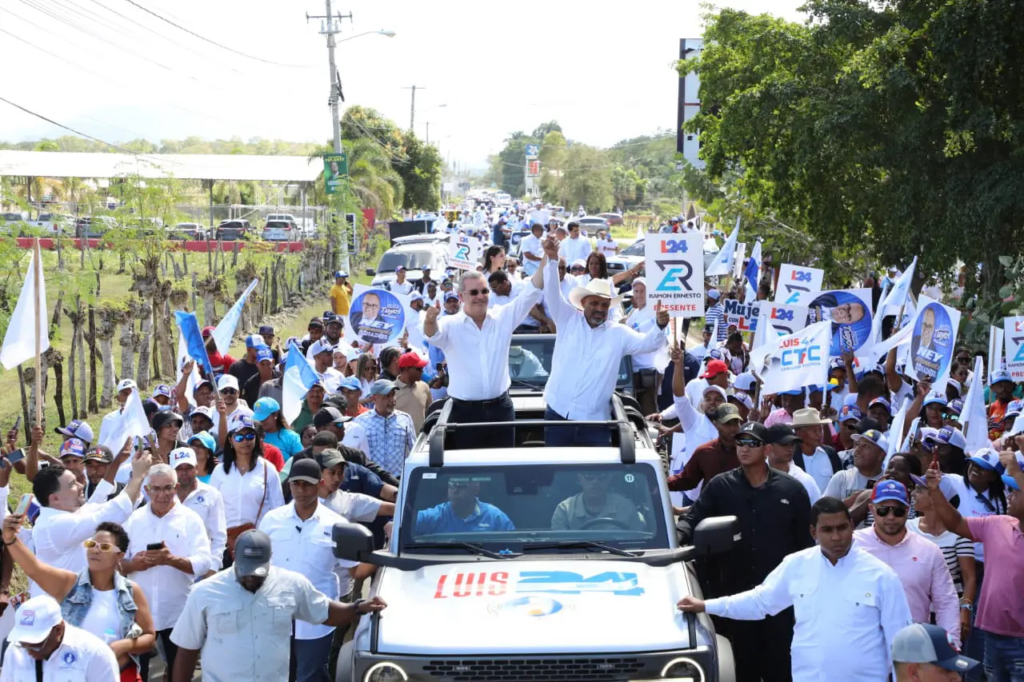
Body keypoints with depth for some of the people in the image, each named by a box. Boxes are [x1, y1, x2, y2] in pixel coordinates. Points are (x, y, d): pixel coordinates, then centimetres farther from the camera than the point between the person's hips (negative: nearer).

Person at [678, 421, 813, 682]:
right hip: (736, 594, 1)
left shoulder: (792, 490, 2)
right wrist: (676, 536, -25)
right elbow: (692, 519, -2)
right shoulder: (720, 486, 3)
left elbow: (805, 542, 4)